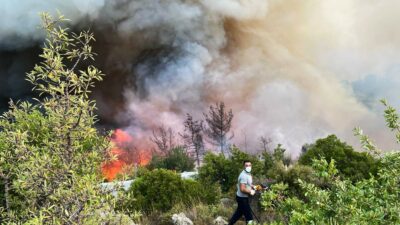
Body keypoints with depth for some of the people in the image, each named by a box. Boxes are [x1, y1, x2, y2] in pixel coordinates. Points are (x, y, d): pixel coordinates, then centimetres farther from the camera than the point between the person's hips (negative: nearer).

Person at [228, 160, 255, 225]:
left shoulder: (248, 174, 7)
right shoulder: (244, 175, -25)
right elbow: (242, 189, -30)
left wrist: (253, 186, 3)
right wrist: (251, 191, -17)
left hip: (242, 197, 10)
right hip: (242, 198, -10)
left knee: (239, 212, 23)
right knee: (249, 216, -3)